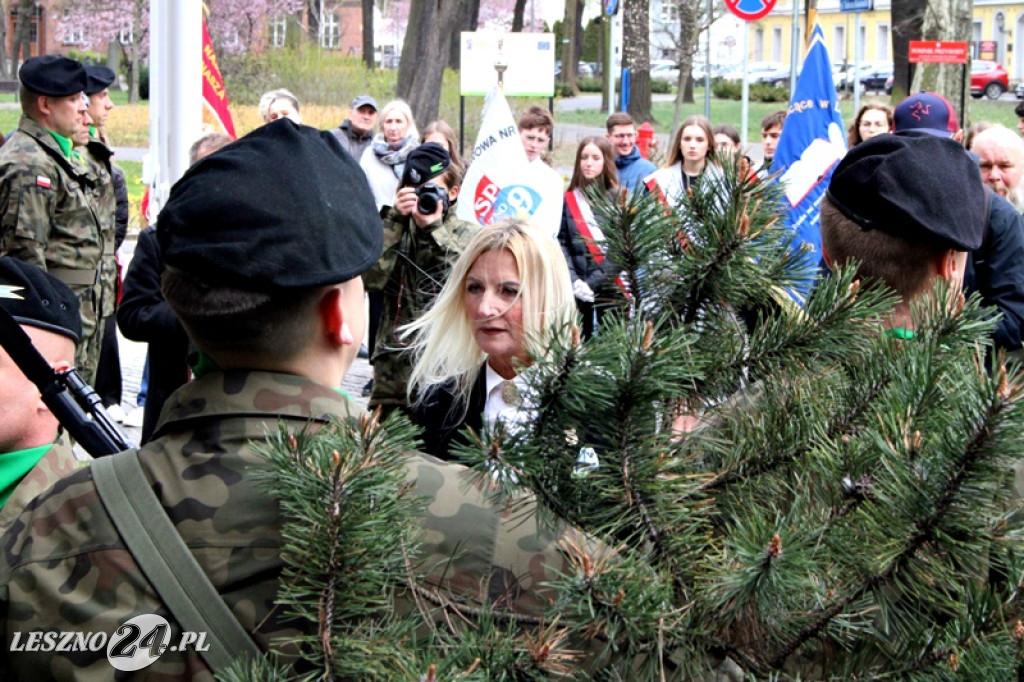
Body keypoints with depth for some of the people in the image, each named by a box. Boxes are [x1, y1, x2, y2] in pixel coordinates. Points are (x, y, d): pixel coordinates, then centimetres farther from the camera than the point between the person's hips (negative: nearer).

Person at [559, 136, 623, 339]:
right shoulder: (568, 199, 9)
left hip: (611, 290, -1)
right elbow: (560, 244, 2)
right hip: (577, 292, 1)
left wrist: (593, 281, -11)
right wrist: (573, 280, -13)